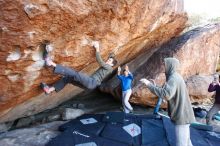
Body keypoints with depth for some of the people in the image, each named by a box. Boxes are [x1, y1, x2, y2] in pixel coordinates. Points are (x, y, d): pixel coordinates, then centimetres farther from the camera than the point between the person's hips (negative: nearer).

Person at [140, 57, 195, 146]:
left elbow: (166, 94, -37)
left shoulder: (173, 78, -21)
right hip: (182, 114, 10)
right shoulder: (176, 76, 11)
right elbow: (170, 92, 18)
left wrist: (149, 85, -31)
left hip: (181, 116, -10)